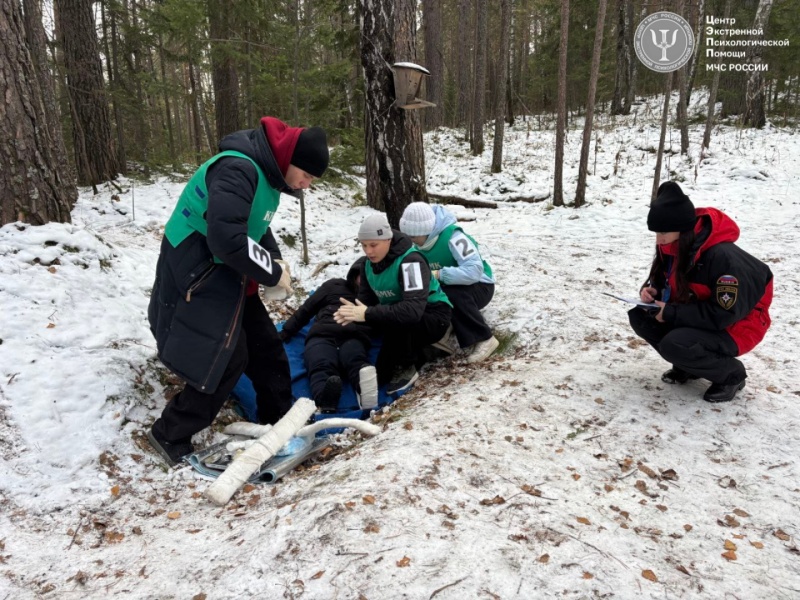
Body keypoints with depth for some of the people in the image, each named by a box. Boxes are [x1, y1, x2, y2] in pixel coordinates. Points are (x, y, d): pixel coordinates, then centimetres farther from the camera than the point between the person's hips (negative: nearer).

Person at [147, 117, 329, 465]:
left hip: (228, 275, 10)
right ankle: (170, 436, 8)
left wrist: (273, 262, 0)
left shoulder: (266, 172, 6)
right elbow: (227, 239, -36)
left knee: (267, 347, 11)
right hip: (198, 275, -10)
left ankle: (280, 423, 27)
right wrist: (272, 273, -22)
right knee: (228, 358, -9)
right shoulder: (238, 170, -26)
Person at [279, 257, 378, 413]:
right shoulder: (334, 286, 32)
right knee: (322, 366, -36)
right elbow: (306, 310, 26)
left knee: (355, 361, -38)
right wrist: (283, 334, 19)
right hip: (322, 335, 0)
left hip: (354, 338, 0)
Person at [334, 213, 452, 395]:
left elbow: (413, 309, -41)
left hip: (433, 317, -8)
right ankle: (414, 355, -3)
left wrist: (368, 314, -46)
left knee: (396, 320, -35)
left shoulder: (410, 261, -28)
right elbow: (366, 299, -6)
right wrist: (356, 312, -31)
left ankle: (406, 368, -12)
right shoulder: (370, 264, -3)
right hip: (400, 322, 8)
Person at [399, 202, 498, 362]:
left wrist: (438, 274, -43)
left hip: (479, 287, -6)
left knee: (453, 295, -38)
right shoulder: (420, 243, -6)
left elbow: (474, 271, -40)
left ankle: (484, 339, -22)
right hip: (447, 288, 6)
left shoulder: (453, 237, -29)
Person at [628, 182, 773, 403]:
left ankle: (731, 374, -3)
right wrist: (651, 290, -15)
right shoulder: (672, 247, -9)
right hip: (697, 317, 8)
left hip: (735, 326, -8)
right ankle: (688, 364, 8)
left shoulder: (723, 256, -31)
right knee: (640, 317, -10)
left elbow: (724, 314, -29)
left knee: (674, 345, -31)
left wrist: (671, 314, -28)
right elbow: (663, 280, 10)